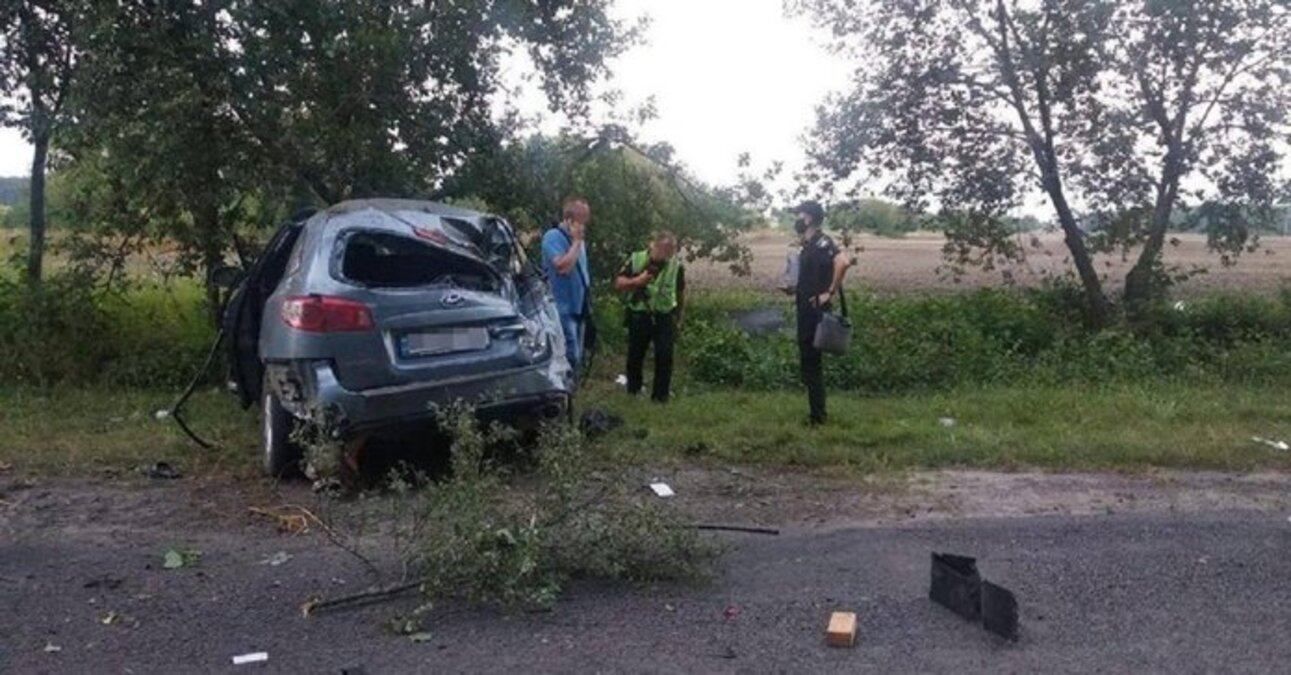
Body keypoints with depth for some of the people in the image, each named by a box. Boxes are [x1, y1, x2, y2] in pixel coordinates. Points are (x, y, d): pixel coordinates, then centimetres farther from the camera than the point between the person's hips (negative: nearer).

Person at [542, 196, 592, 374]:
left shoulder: (577, 239, 15)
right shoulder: (553, 237, -12)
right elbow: (563, 266, -26)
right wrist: (577, 242, -16)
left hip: (578, 308, 9)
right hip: (563, 309, -9)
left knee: (576, 358, 12)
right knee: (569, 357, -13)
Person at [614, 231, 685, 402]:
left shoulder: (677, 267, -7)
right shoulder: (635, 259, -8)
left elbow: (681, 294, 7)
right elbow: (618, 284, -7)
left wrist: (678, 317, 14)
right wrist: (636, 281, -25)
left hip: (665, 317, -1)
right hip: (639, 316, 1)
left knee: (664, 356, -7)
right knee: (635, 355, 11)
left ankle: (660, 395, 6)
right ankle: (633, 391, 30)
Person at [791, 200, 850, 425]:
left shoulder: (821, 242, -14)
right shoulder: (809, 245, 14)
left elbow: (843, 262, -31)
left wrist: (831, 292, -25)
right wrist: (798, 296, 15)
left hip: (815, 311, -10)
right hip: (806, 310, 10)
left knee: (811, 363, -5)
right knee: (808, 362, 13)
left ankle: (817, 415, 3)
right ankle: (816, 413, 20)